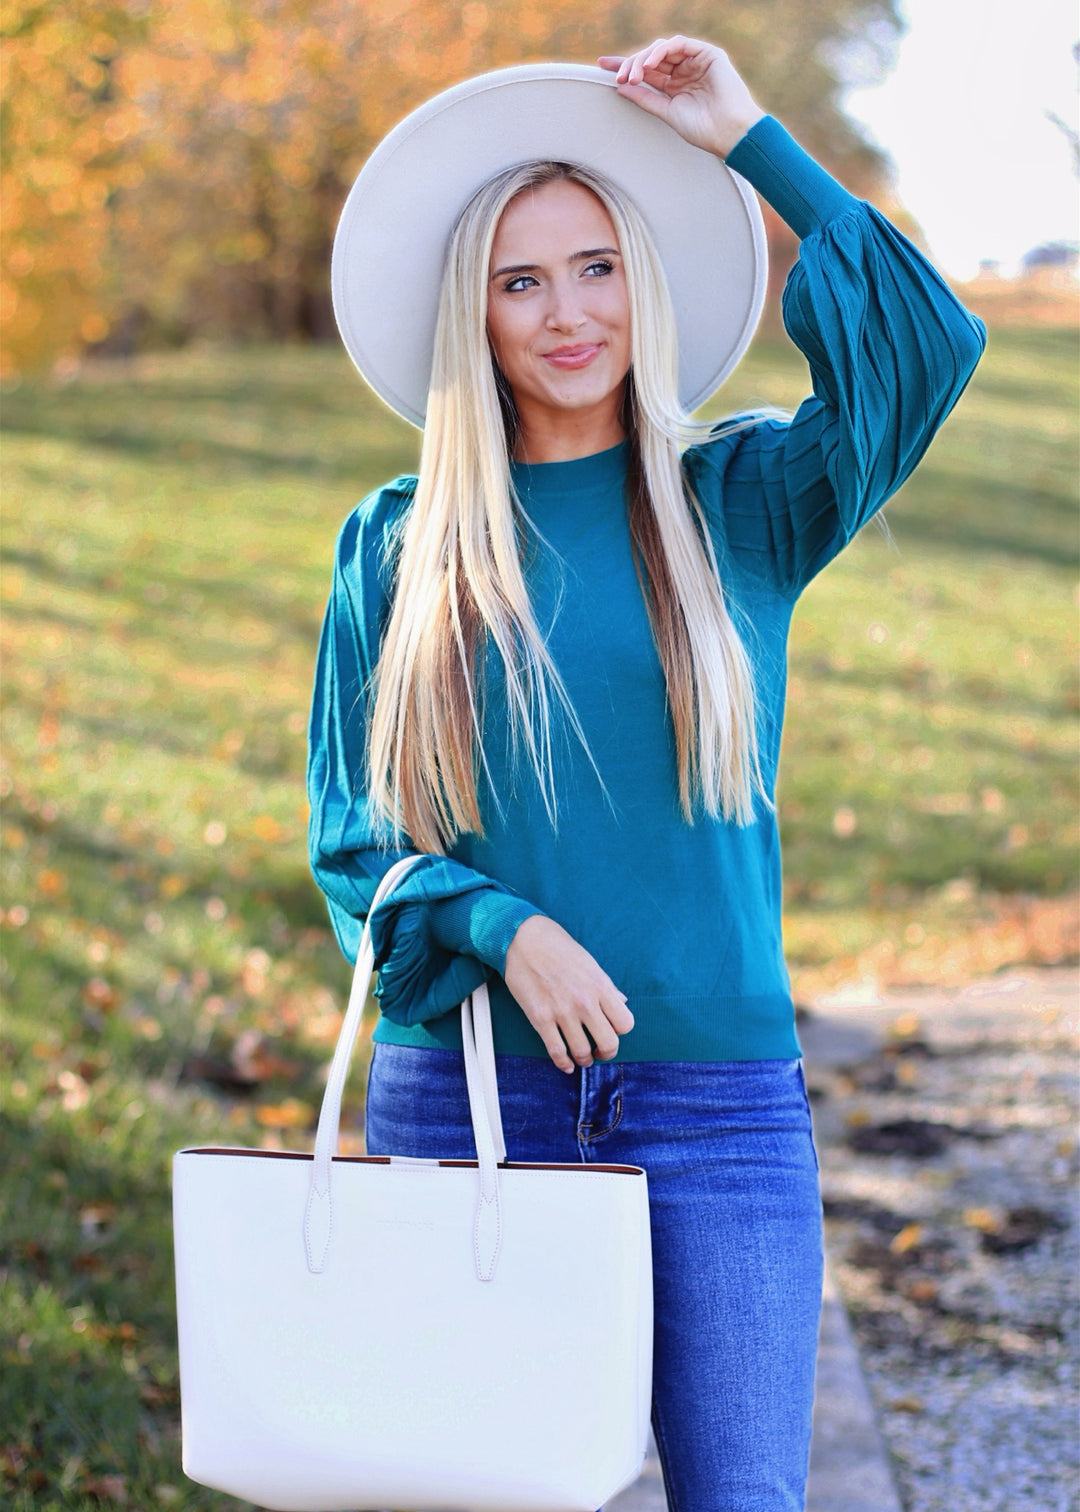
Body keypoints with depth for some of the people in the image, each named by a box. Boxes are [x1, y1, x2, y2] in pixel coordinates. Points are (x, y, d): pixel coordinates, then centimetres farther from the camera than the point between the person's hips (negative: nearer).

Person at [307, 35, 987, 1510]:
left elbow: (930, 344, -13)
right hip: (462, 1093, 1)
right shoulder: (398, 543, 6)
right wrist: (499, 929, -14)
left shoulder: (741, 503, 4)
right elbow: (349, 832, 5)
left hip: (716, 1105, -1)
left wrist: (751, 142, -8)